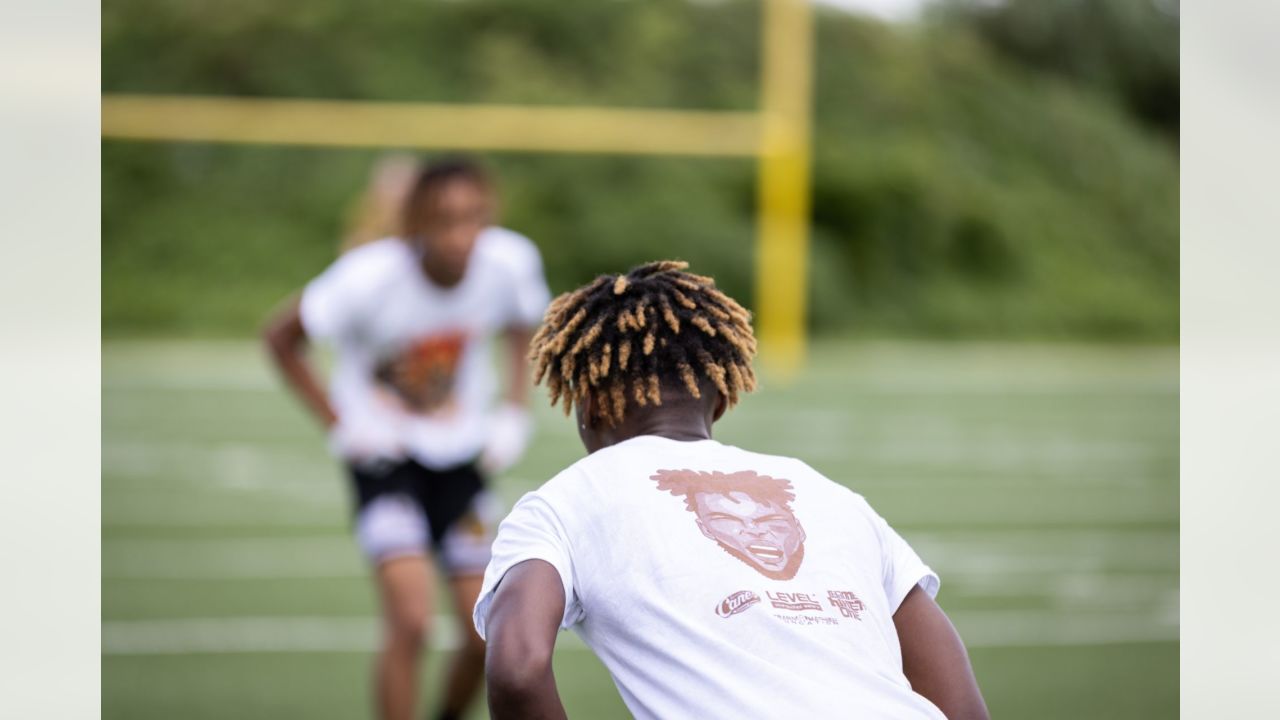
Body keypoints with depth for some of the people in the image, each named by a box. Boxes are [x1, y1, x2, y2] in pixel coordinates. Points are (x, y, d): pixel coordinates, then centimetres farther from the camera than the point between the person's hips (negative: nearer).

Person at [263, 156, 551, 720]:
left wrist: (515, 412, -2)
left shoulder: (510, 262, -16)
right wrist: (338, 424, -14)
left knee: (485, 634, 4)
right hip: (384, 454, -4)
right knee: (410, 621, -21)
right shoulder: (371, 277, -26)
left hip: (461, 452, 4)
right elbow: (281, 338, -10)